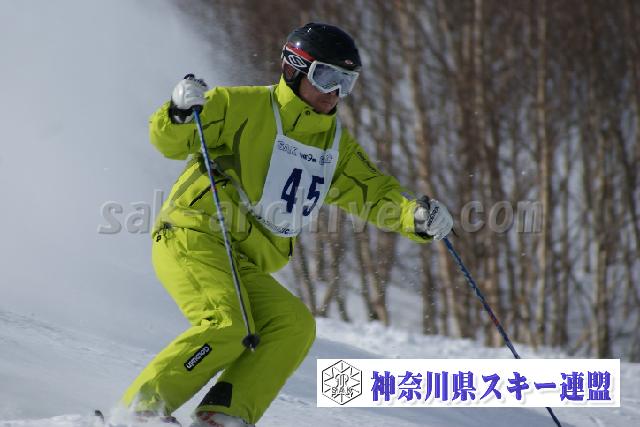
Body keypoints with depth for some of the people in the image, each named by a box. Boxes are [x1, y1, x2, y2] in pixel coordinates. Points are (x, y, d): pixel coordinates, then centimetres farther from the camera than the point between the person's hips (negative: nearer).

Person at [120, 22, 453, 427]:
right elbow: (170, 141, -9)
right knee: (226, 325, -28)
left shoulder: (337, 144, 16)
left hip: (247, 268, 7)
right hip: (192, 240, -7)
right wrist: (183, 111, -31)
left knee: (295, 325, -16)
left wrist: (418, 216, -6)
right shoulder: (247, 108, -5)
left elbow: (376, 193, 14)